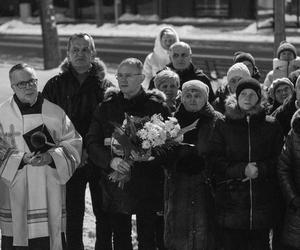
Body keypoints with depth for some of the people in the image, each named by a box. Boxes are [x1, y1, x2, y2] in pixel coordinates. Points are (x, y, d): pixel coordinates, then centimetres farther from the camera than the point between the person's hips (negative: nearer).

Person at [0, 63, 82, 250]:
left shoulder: (56, 113, 6)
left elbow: (74, 143, 4)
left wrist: (52, 157, -14)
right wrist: (22, 159, -18)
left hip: (50, 194, 1)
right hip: (15, 195, -1)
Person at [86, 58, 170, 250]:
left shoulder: (157, 106, -1)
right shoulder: (107, 107, 7)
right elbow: (92, 142, 2)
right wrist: (111, 160, -16)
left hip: (147, 185, -3)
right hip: (115, 184, 3)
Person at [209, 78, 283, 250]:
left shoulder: (271, 126, 8)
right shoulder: (223, 125, 7)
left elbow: (279, 159, 4)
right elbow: (215, 160, 0)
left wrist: (260, 169, -14)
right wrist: (242, 170, -13)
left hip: (262, 201, 1)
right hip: (230, 198, 0)